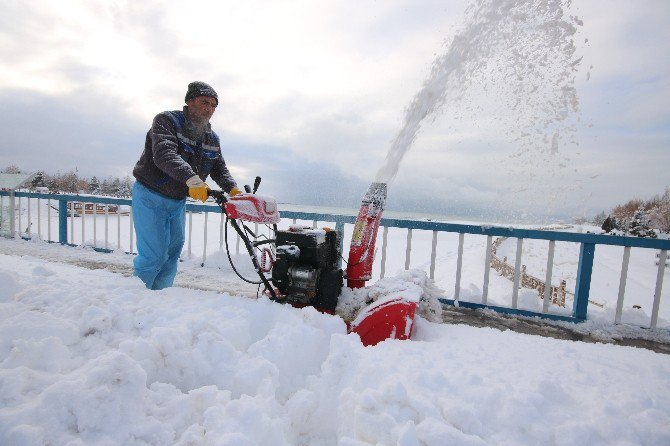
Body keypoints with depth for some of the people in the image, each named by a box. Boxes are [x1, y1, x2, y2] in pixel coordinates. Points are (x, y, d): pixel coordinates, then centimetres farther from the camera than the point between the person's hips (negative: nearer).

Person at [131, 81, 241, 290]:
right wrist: (192, 179, -50)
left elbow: (219, 169, 4)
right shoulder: (166, 121, -17)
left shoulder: (212, 140, 3)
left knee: (173, 251, 12)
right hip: (150, 197, -6)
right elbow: (164, 154, -34)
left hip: (178, 202, 6)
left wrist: (232, 189, -17)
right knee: (154, 254, -9)